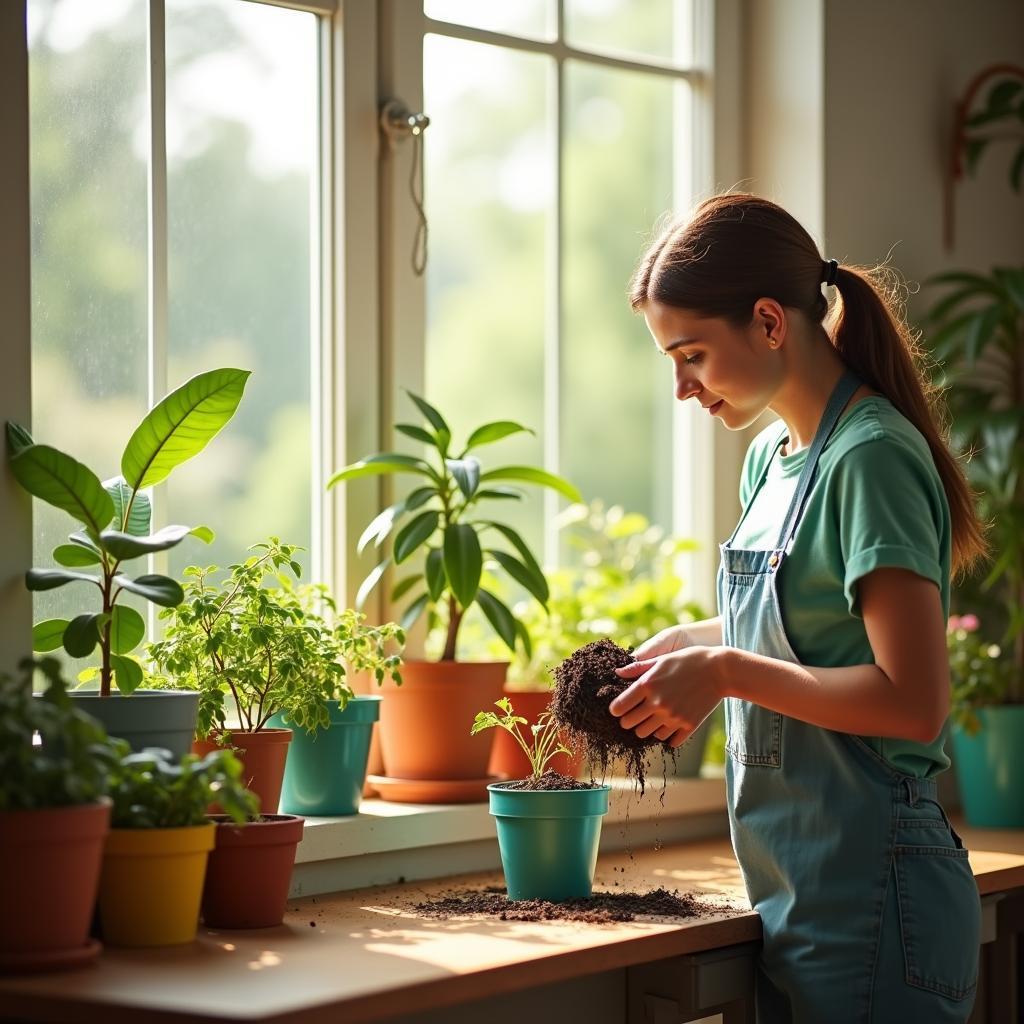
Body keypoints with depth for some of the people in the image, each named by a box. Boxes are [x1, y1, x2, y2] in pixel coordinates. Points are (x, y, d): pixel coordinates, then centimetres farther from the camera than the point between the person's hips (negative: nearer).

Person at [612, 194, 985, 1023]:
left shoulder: (871, 457, -16)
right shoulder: (770, 458, 11)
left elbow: (914, 700, -21)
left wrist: (726, 672, -17)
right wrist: (688, 648, 8)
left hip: (873, 900, -8)